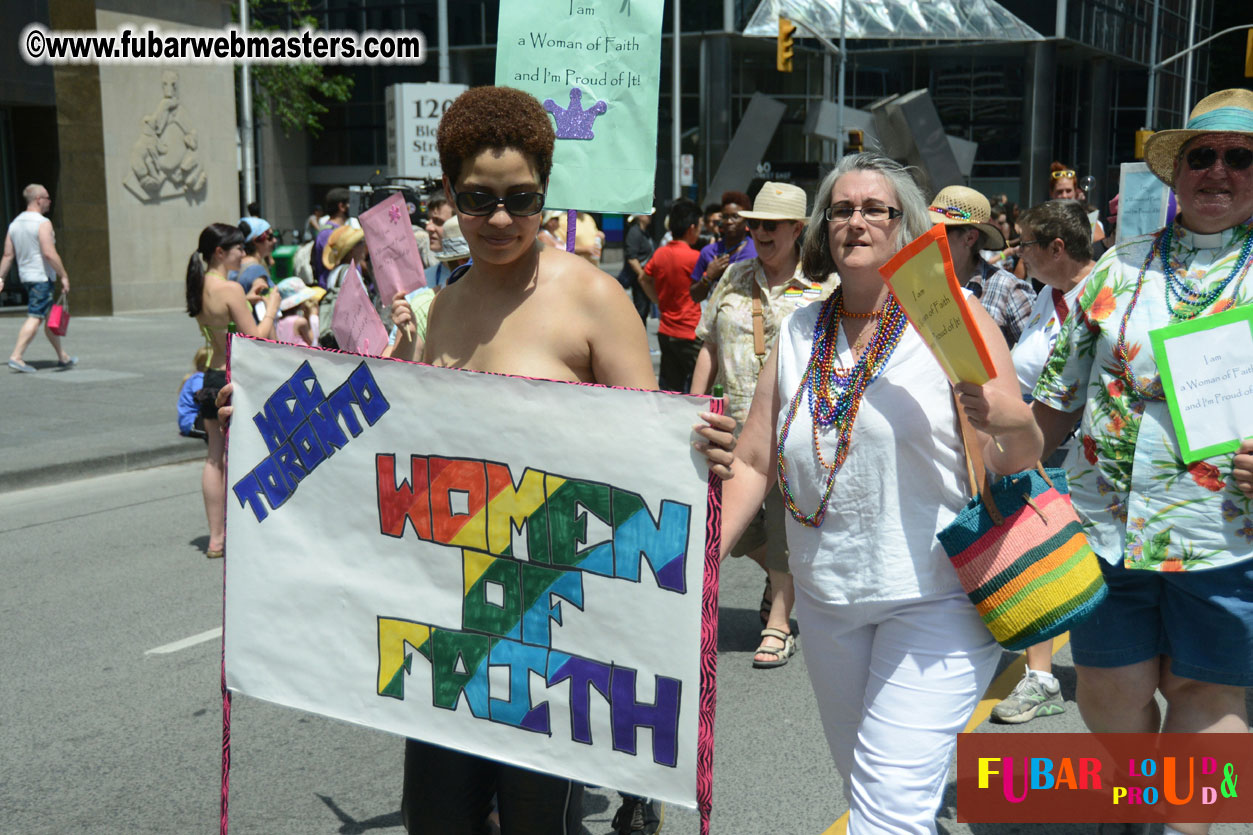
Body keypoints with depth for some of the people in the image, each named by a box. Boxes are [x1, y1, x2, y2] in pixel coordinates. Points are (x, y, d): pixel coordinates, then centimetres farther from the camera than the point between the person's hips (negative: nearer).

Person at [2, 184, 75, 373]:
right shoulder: (42, 223, -13)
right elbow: (49, 253, -22)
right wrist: (63, 276, -17)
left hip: (25, 276, 9)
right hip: (42, 277, -9)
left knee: (49, 317, 15)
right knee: (35, 318, -8)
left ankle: (62, 357, 23)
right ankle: (16, 356, -14)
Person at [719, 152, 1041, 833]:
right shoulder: (799, 333, 5)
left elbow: (1021, 458, -7)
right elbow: (753, 463, 5)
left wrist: (1009, 424, -30)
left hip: (935, 598, -5)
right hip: (826, 599, 5)